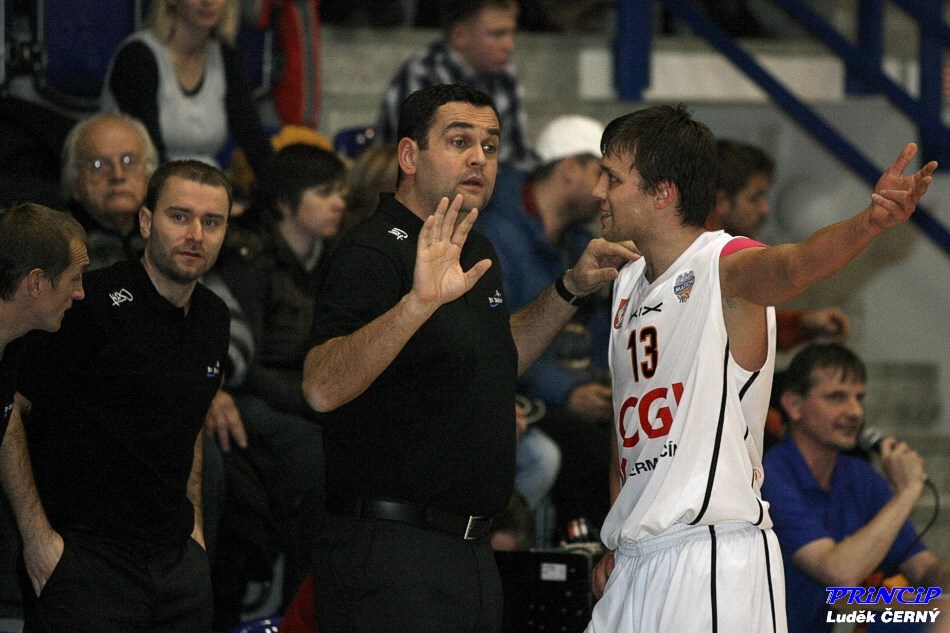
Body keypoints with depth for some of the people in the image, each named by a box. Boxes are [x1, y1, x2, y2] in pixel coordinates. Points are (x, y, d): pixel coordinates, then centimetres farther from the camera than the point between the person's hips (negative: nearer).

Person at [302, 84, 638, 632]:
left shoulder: (476, 252, 14)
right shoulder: (373, 253, -14)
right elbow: (322, 388, -29)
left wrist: (571, 290, 20)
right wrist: (418, 303, -42)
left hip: (471, 548, 9)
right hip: (390, 550, -9)